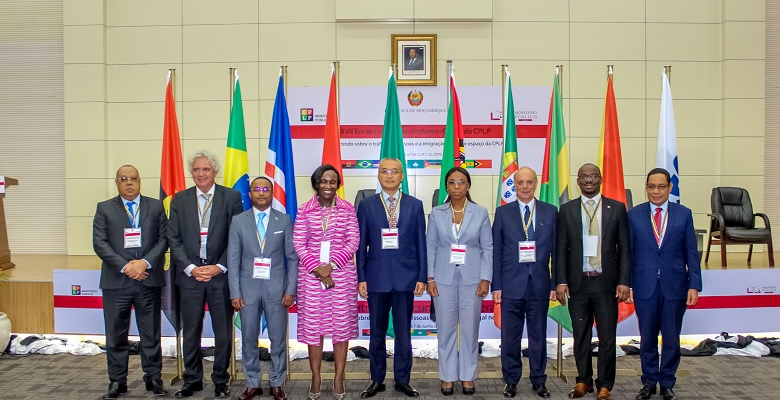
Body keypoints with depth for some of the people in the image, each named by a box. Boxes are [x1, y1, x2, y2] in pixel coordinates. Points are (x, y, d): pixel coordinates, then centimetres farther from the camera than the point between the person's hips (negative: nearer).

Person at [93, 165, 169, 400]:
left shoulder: (155, 206, 8)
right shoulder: (104, 208, 7)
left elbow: (163, 239, 1)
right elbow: (100, 243, -2)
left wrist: (145, 262, -13)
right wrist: (124, 266, -13)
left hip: (149, 280, 0)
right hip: (116, 281, 0)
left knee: (151, 334, 7)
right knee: (116, 335, 7)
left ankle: (153, 378, 17)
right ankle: (117, 381, 18)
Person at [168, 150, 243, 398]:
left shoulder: (231, 197, 0)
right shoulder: (180, 200, 7)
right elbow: (174, 238, 3)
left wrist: (219, 267, -11)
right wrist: (190, 268, -8)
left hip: (221, 274, -2)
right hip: (190, 274, 2)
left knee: (223, 331, 6)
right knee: (191, 330, 10)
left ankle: (221, 380, 20)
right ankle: (192, 380, 23)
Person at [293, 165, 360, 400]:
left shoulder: (347, 209, 2)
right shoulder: (305, 210, 3)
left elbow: (353, 242, -2)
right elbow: (299, 244, 0)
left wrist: (332, 264, -13)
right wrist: (317, 268, -12)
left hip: (342, 274, 0)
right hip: (311, 275, 0)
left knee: (342, 325, 3)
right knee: (312, 326, 4)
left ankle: (339, 378, 15)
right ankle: (315, 378, 17)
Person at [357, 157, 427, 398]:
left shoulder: (415, 205, 4)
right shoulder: (366, 206, 3)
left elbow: (421, 243, 3)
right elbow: (361, 245, 2)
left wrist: (422, 277, -1)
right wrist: (361, 278, -3)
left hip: (406, 277, 0)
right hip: (377, 278, 0)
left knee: (403, 333, 8)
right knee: (377, 333, 10)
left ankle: (402, 380, 21)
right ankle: (377, 380, 23)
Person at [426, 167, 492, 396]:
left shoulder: (480, 212, 1)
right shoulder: (436, 213, 2)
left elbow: (488, 248, 1)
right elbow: (431, 247, 4)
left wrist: (486, 279, -5)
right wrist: (430, 278, -3)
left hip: (472, 278, 0)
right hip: (444, 278, 0)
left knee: (470, 328, 7)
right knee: (445, 328, 6)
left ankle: (468, 376, 20)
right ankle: (448, 376, 18)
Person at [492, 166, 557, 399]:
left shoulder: (550, 212, 5)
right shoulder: (503, 212, 3)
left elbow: (556, 250, 4)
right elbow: (496, 252, 2)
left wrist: (556, 283, 0)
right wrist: (496, 285, -3)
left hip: (540, 284, 1)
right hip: (511, 283, 0)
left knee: (538, 334, 9)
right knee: (510, 335, 7)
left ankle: (538, 381, 23)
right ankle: (511, 380, 21)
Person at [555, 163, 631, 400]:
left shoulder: (617, 208, 4)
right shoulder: (567, 210, 5)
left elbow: (625, 248, 2)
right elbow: (561, 249, 4)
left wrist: (624, 281, -5)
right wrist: (561, 282, -4)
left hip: (606, 282, -1)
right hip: (578, 283, 1)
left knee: (607, 337, 4)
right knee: (580, 336, 10)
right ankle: (583, 380, 25)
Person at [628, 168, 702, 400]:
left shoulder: (683, 214, 2)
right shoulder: (634, 215, 1)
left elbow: (691, 253, 2)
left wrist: (694, 285, -4)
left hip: (675, 286, 0)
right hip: (644, 285, 0)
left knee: (672, 338, 7)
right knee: (647, 338, 9)